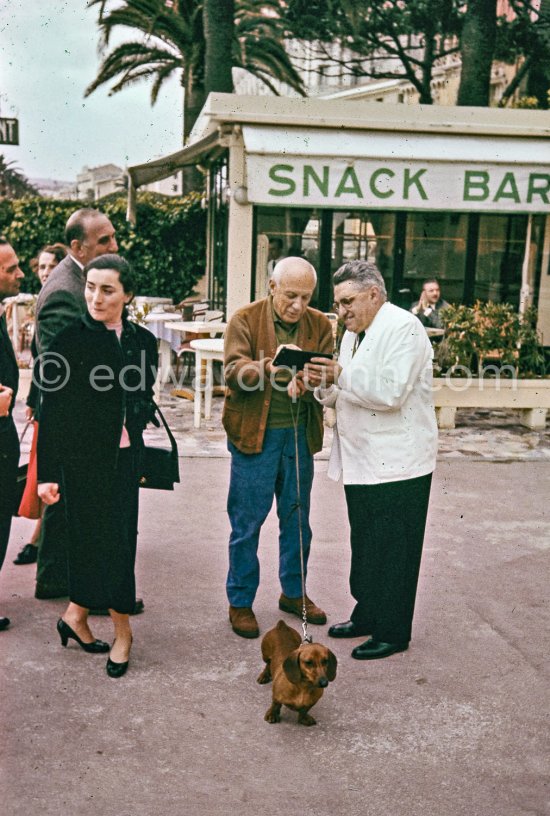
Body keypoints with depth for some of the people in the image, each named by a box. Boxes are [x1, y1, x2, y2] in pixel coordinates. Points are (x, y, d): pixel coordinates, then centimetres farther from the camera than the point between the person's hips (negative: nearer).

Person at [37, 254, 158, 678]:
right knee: (107, 541, 1)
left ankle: (77, 613, 29)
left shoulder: (143, 341, 4)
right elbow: (52, 412, -9)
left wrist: (143, 459, 13)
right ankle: (122, 630, 18)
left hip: (124, 458, 5)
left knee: (117, 541, 10)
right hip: (83, 459, -5)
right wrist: (48, 473, -11)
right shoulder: (70, 340, -10)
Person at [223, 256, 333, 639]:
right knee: (247, 522, 4)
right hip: (255, 434, -4)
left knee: (298, 519, 15)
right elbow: (234, 371, -17)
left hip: (301, 434, 4)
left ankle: (294, 592, 33)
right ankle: (241, 602, 19)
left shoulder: (319, 325, 5)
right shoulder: (245, 320, -5)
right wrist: (270, 367, -36)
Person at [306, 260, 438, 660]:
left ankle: (392, 633, 12)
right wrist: (324, 384, -4)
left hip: (397, 464, -9)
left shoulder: (404, 328, -13)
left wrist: (341, 376, -26)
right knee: (364, 547, 17)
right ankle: (367, 615, 31)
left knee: (393, 552, 0)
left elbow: (391, 393, -24)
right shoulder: (353, 333, 15)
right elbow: (344, 395, 17)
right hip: (361, 461, 9)